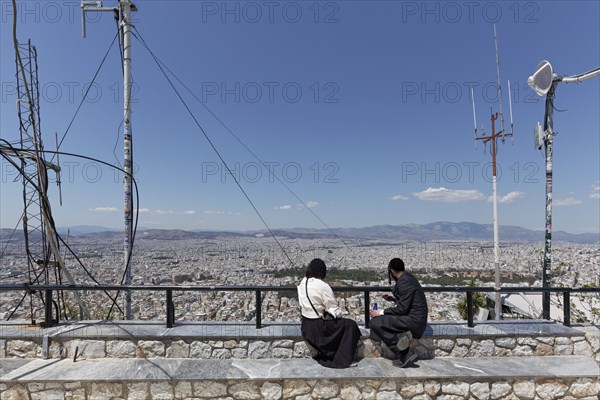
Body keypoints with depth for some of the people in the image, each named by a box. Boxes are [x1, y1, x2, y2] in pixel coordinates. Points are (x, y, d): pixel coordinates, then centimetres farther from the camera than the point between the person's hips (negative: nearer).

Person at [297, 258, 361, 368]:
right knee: (350, 325, 4)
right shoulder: (322, 286, -22)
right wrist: (339, 314, 5)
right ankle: (343, 361, 8)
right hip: (318, 328, -8)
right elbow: (335, 311, -18)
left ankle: (324, 356, 34)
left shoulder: (302, 284, -1)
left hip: (305, 327, 8)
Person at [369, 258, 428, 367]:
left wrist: (382, 312, -12)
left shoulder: (404, 282, -18)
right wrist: (393, 299, 25)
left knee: (375, 322, -15)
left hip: (413, 320, -10)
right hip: (415, 318, 10)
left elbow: (402, 309, -19)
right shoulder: (408, 277, 12)